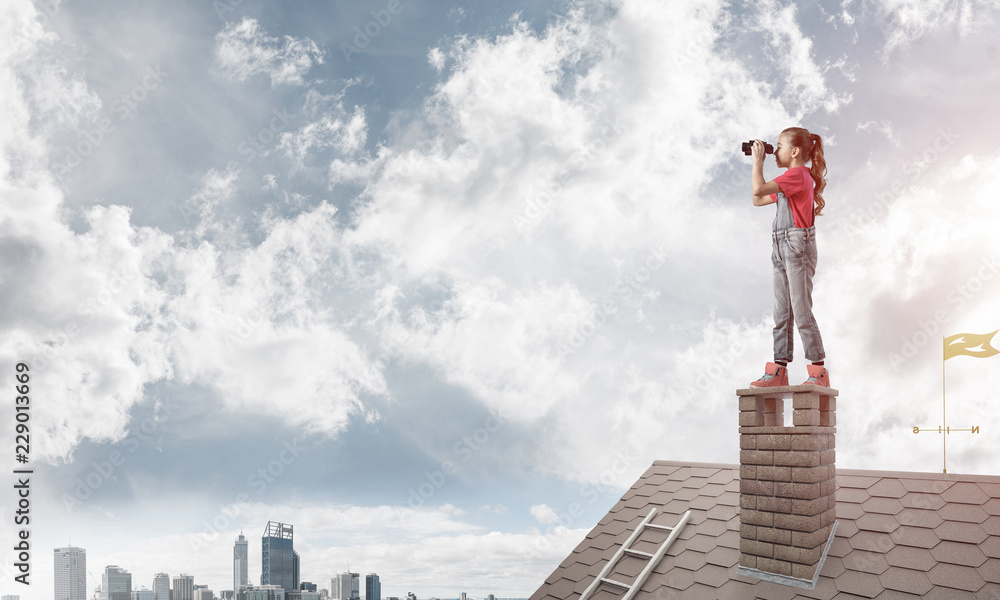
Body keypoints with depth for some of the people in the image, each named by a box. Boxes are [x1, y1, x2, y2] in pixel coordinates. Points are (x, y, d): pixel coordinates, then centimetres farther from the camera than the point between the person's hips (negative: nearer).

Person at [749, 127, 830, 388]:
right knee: (782, 312, 6)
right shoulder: (793, 178, 20)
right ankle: (779, 369, 8)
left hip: (798, 245, -10)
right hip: (781, 247, 10)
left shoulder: (797, 174, -10)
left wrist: (758, 160, -6)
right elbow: (757, 200, 26)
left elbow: (758, 190, -20)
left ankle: (819, 371, -5)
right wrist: (757, 163, 20)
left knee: (801, 310, -9)